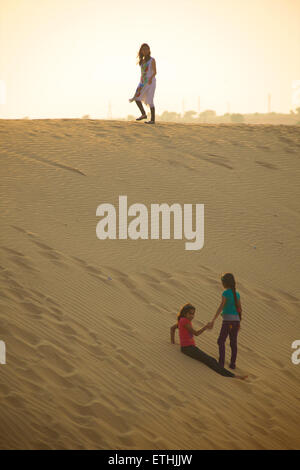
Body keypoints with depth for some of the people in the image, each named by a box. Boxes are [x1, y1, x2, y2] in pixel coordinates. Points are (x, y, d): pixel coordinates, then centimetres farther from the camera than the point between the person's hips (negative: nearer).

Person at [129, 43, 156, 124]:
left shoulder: (152, 60, -4)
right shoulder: (142, 61, 15)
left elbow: (155, 72, -11)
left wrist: (151, 78, -31)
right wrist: (140, 84, 18)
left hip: (151, 82, -6)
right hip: (142, 82, 6)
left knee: (150, 101, -8)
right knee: (136, 97, -7)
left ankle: (153, 119, -2)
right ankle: (143, 114, 7)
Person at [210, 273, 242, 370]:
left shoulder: (226, 293, -10)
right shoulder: (237, 294, 10)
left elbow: (221, 307, -17)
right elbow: (240, 309, 14)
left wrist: (213, 320, -18)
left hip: (228, 320, -6)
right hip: (236, 320, 6)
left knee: (221, 341, 1)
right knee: (233, 343, 10)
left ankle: (221, 362, -7)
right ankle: (233, 363, 11)